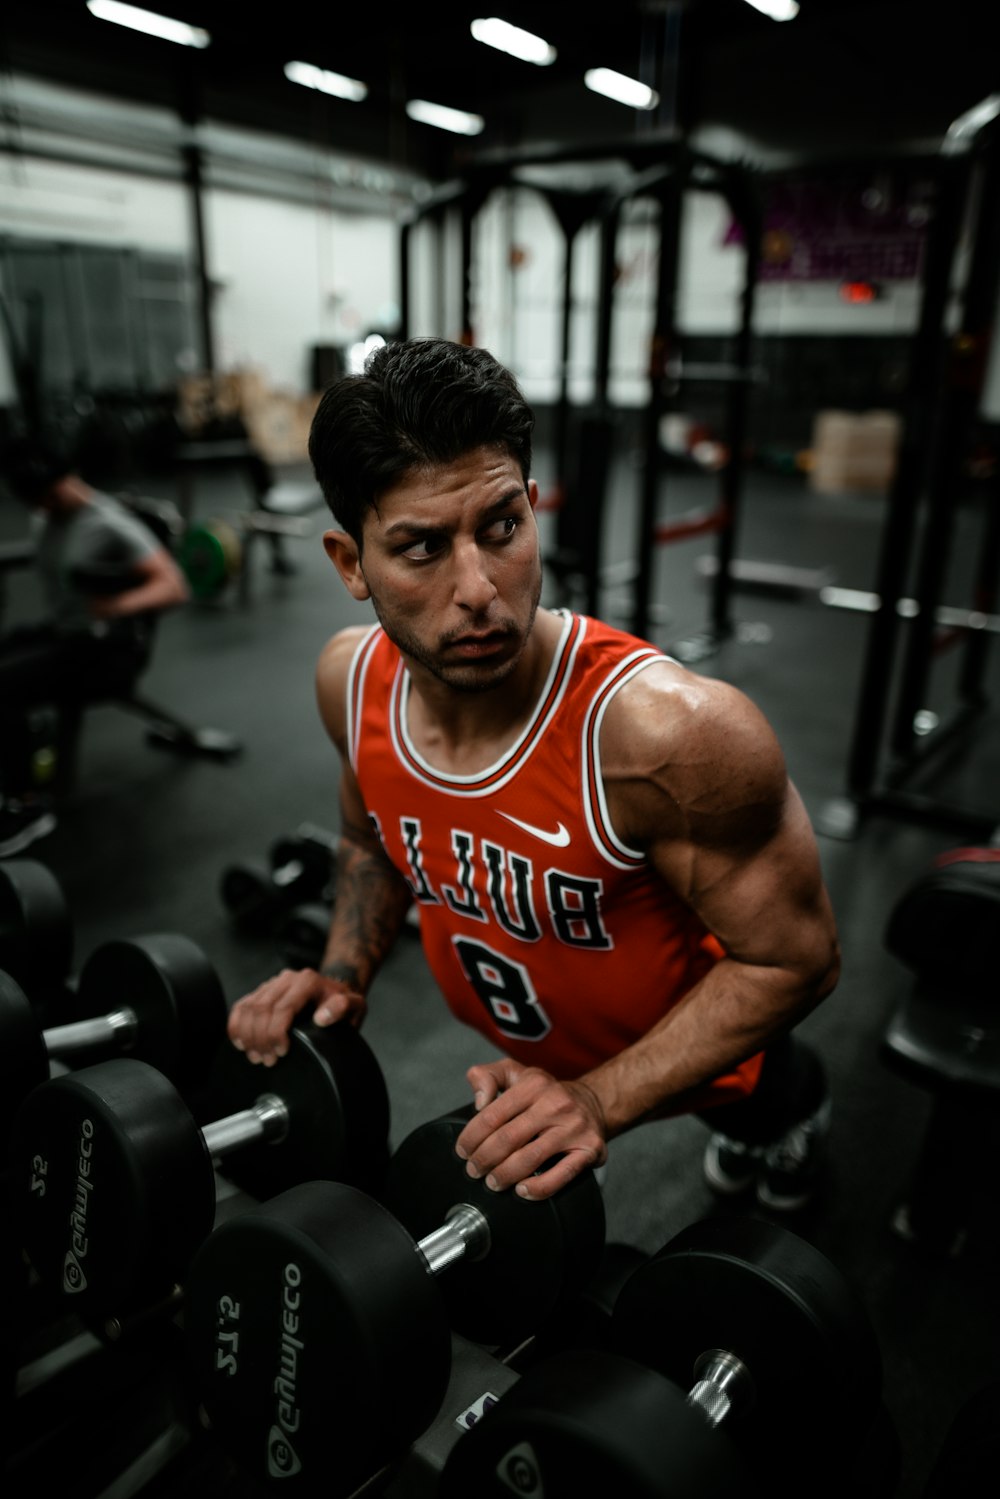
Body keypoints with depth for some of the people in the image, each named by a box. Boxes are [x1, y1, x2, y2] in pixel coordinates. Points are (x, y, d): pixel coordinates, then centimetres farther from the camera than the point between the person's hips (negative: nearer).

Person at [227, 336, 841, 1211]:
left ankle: (796, 1108, 69)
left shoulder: (670, 732, -43)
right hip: (524, 1043, 6)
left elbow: (794, 957, -28)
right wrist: (343, 977, -16)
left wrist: (600, 1101, -34)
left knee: (766, 1100, 30)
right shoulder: (351, 680, -23)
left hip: (689, 1054, -5)